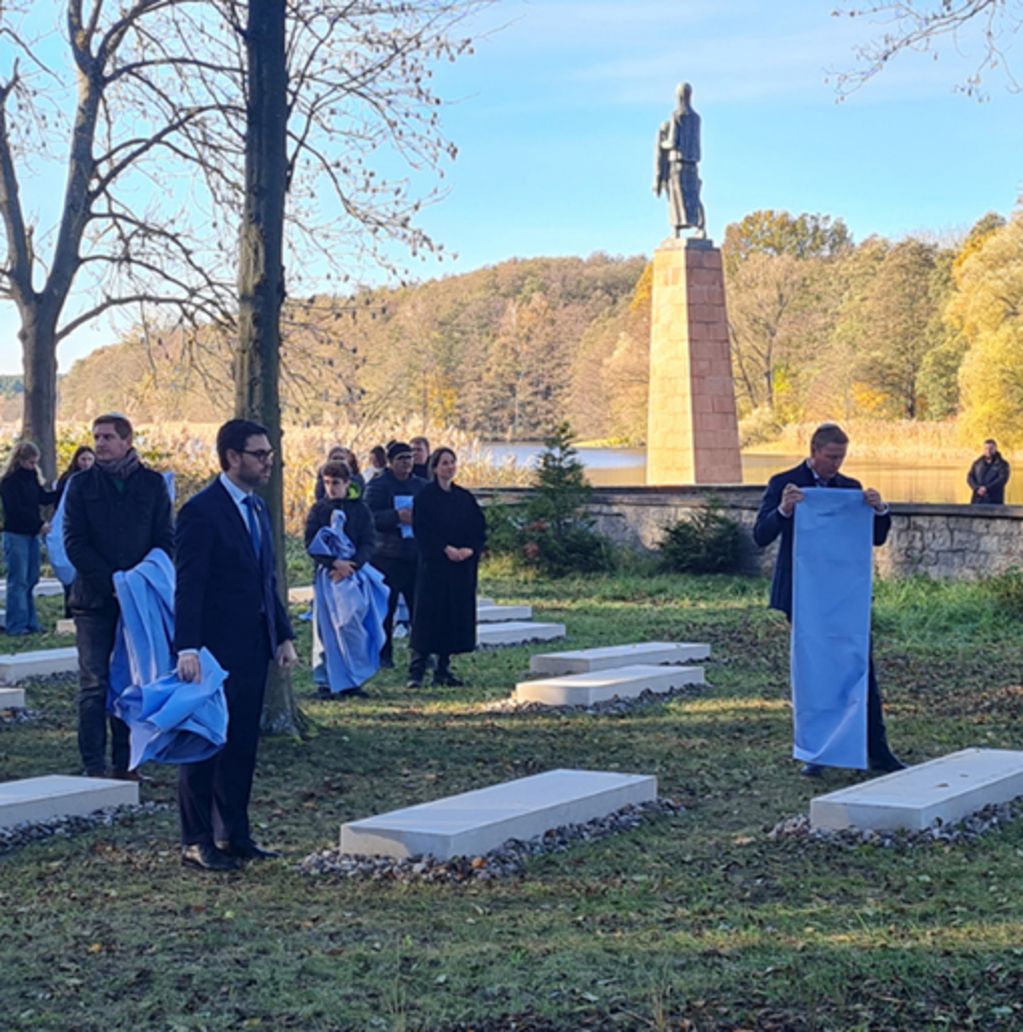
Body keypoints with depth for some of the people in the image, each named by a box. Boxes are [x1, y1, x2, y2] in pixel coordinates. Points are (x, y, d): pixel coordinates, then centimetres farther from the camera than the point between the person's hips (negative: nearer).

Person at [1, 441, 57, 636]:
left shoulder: (32, 478, 13)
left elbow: (44, 498, 13)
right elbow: (16, 509, -17)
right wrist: (40, 524, -19)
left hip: (31, 534, 8)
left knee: (30, 580, 8)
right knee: (18, 581, -7)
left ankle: (30, 623, 12)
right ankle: (16, 626, -5)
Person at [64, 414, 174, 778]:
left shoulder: (152, 484, 7)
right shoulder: (81, 484, 5)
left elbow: (165, 540, 5)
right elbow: (74, 542, -2)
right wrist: (112, 582, -11)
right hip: (94, 598, -1)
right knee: (94, 685, -2)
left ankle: (126, 763, 10)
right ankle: (94, 768, 0)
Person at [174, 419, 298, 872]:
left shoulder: (257, 508, 14)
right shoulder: (202, 511, -12)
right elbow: (188, 585, -17)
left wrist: (284, 635, 13)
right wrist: (187, 649, -24)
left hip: (253, 648, 8)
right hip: (216, 649, -8)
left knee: (242, 745, 12)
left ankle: (234, 835, 20)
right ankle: (196, 842, 6)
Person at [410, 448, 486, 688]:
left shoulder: (464, 497, 11)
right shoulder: (425, 497, -3)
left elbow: (480, 529, 9)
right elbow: (423, 530, -10)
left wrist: (470, 549, -9)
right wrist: (446, 549, -19)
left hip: (462, 565, 5)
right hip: (433, 563, -5)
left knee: (456, 614, 4)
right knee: (429, 613, -6)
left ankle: (443, 670, 11)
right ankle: (417, 670, -3)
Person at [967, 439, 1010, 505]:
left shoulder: (1002, 464, 4)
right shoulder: (977, 463, 15)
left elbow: (1003, 479, -9)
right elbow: (970, 477, 8)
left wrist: (986, 488, -19)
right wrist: (977, 488, -12)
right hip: (977, 500, 3)